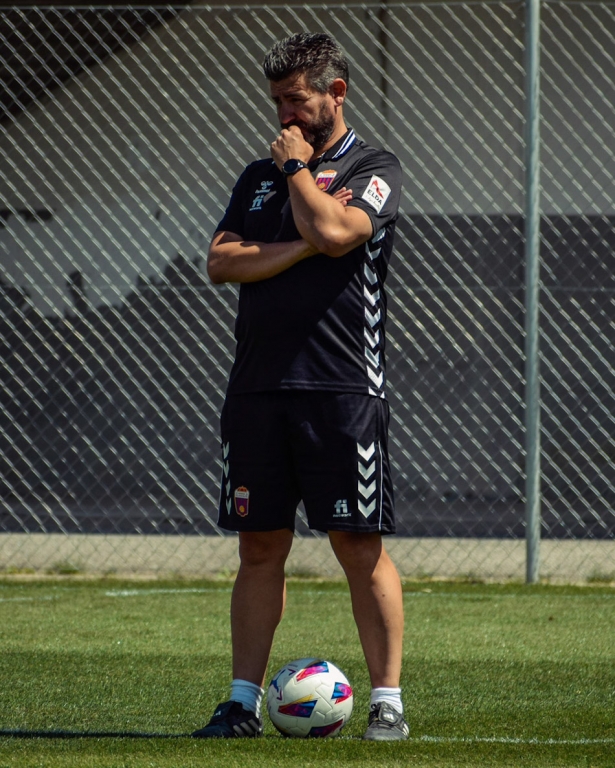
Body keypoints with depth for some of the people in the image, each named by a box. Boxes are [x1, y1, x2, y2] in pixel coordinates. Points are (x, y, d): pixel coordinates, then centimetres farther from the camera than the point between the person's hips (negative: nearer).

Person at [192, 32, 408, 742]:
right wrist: (300, 249, -6)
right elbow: (220, 261, 5)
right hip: (257, 389, 5)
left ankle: (387, 702, 0)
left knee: (360, 548, -5)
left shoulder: (374, 171, 2)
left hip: (342, 389, -5)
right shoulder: (258, 177, 18)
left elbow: (335, 231, -17)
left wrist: (297, 167, -3)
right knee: (260, 549, 6)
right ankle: (244, 703, 10)